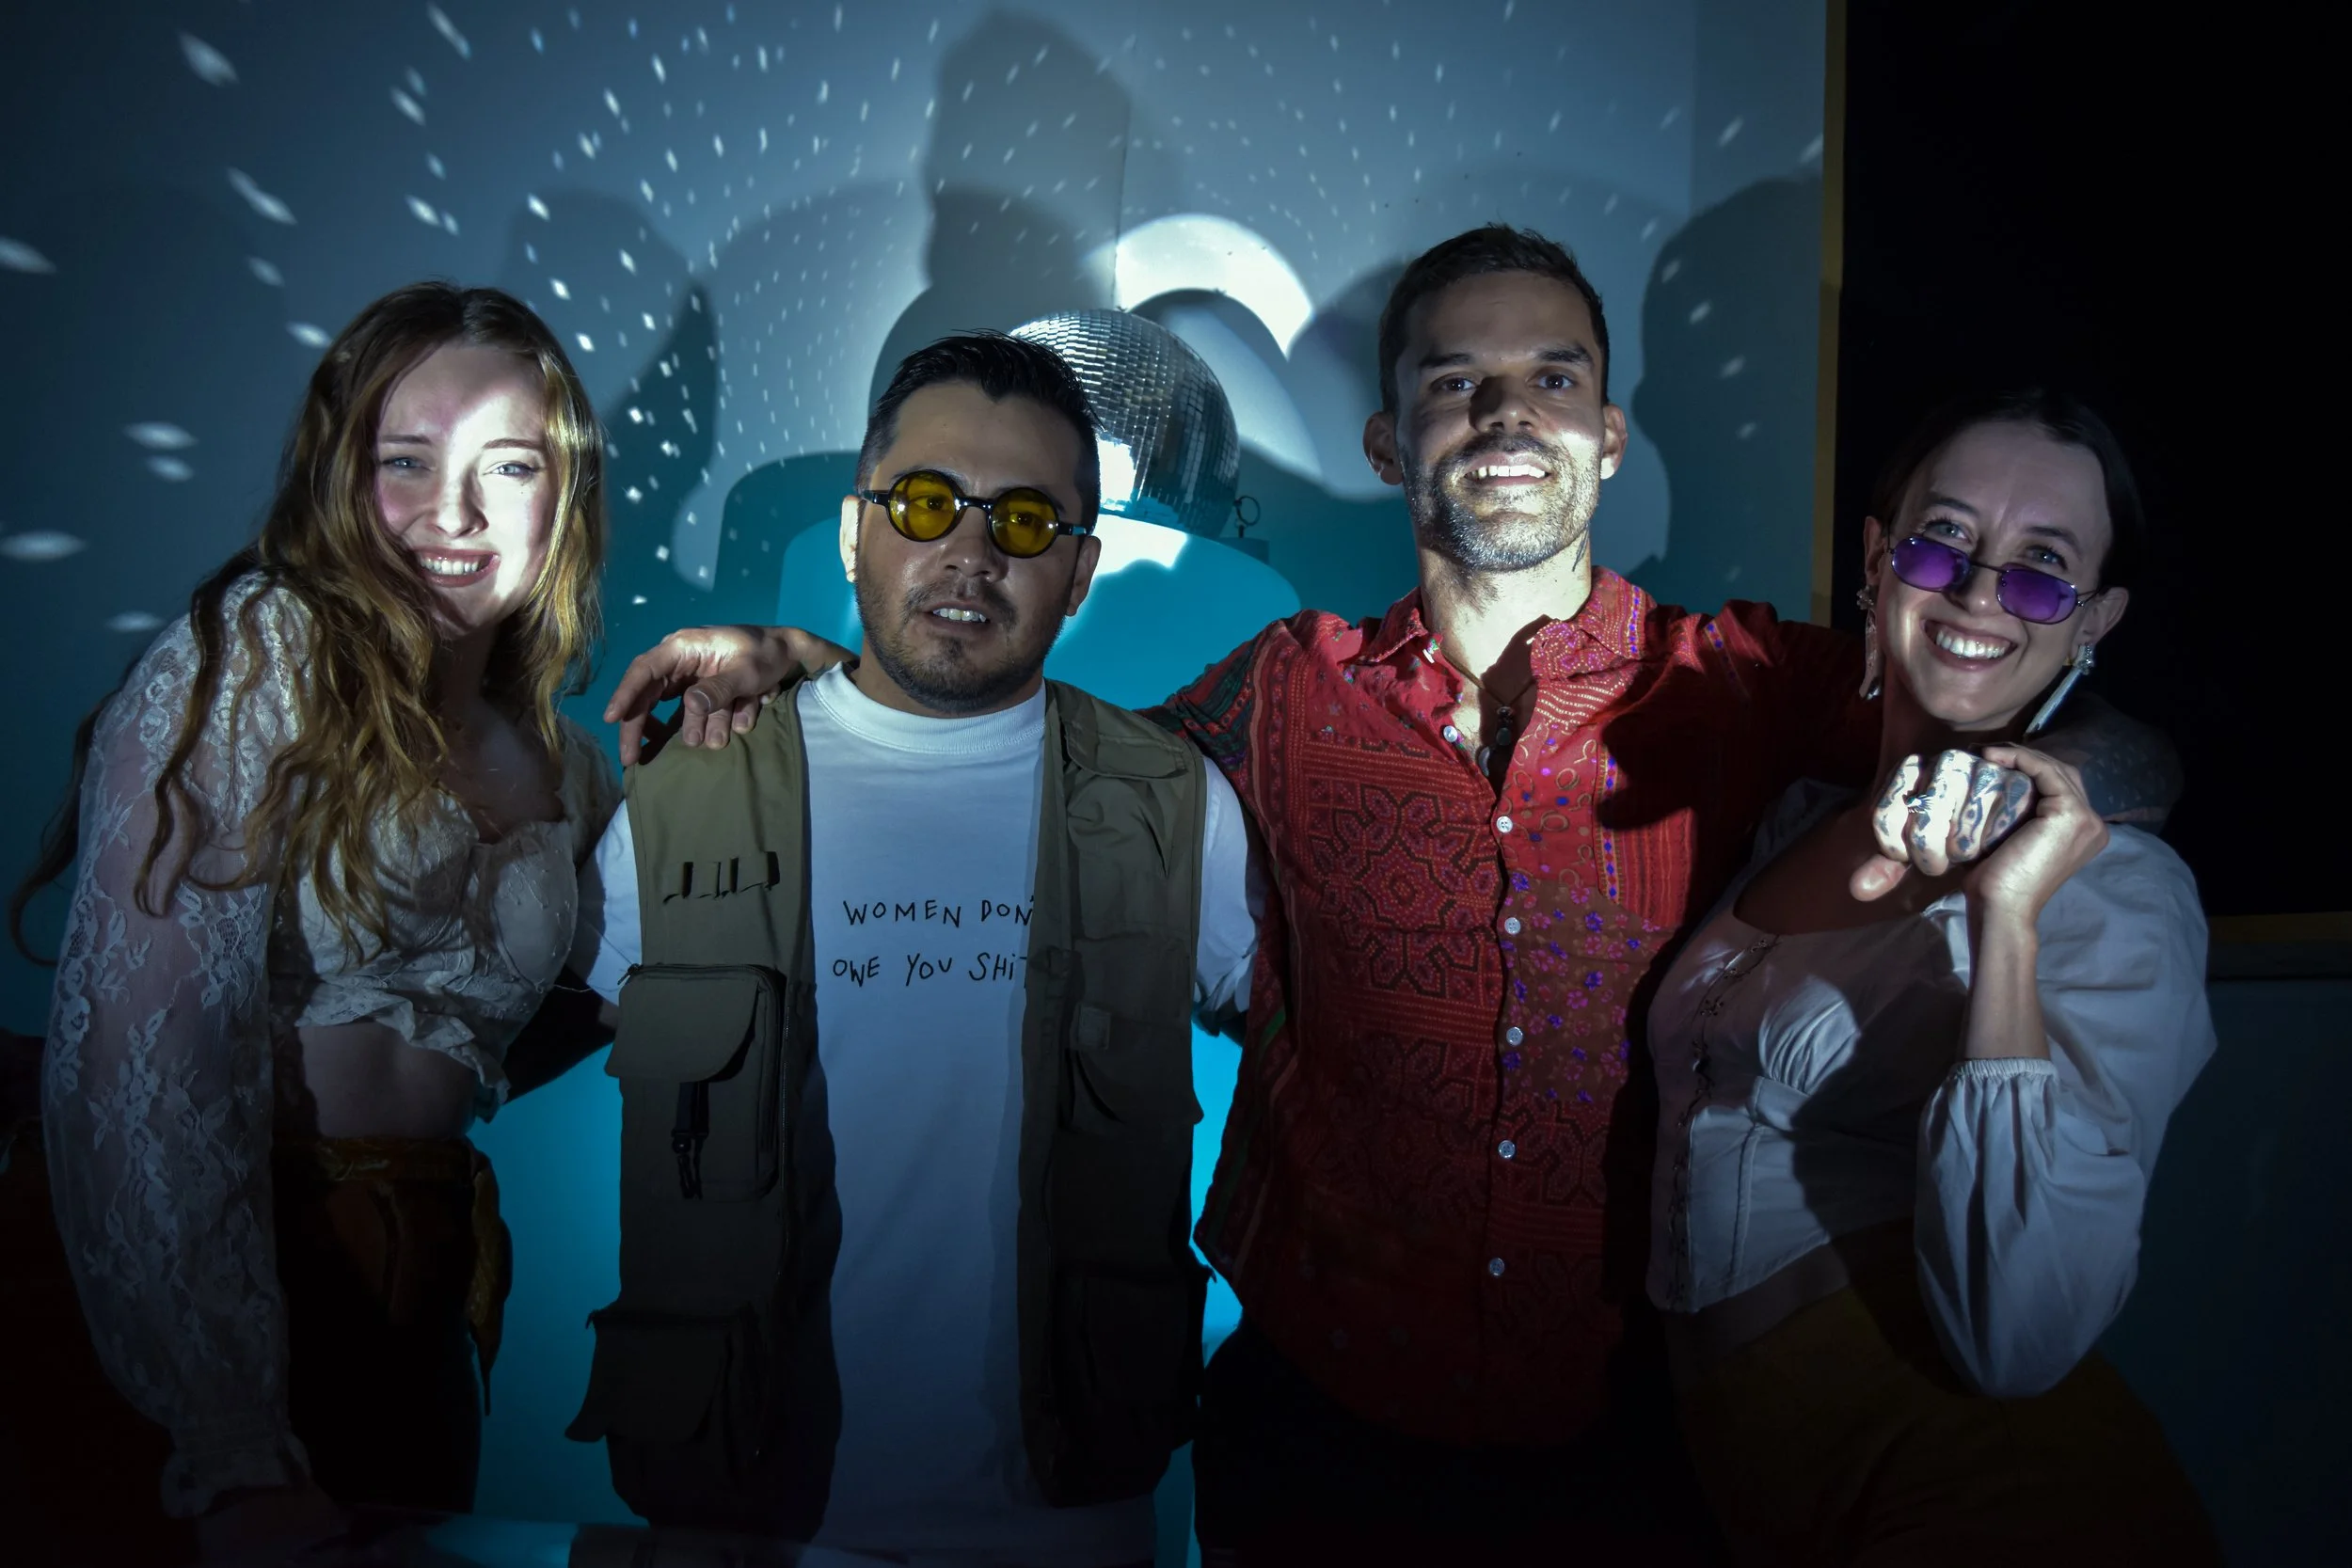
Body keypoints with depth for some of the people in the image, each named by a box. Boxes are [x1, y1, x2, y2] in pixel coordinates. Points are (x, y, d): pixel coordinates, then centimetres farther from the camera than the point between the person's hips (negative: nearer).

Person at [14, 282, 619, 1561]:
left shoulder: (564, 767, 9)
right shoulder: (258, 652, -11)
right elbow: (145, 1052, -18)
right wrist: (238, 1462, -23)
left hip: (417, 1283, 6)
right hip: (204, 1274, -5)